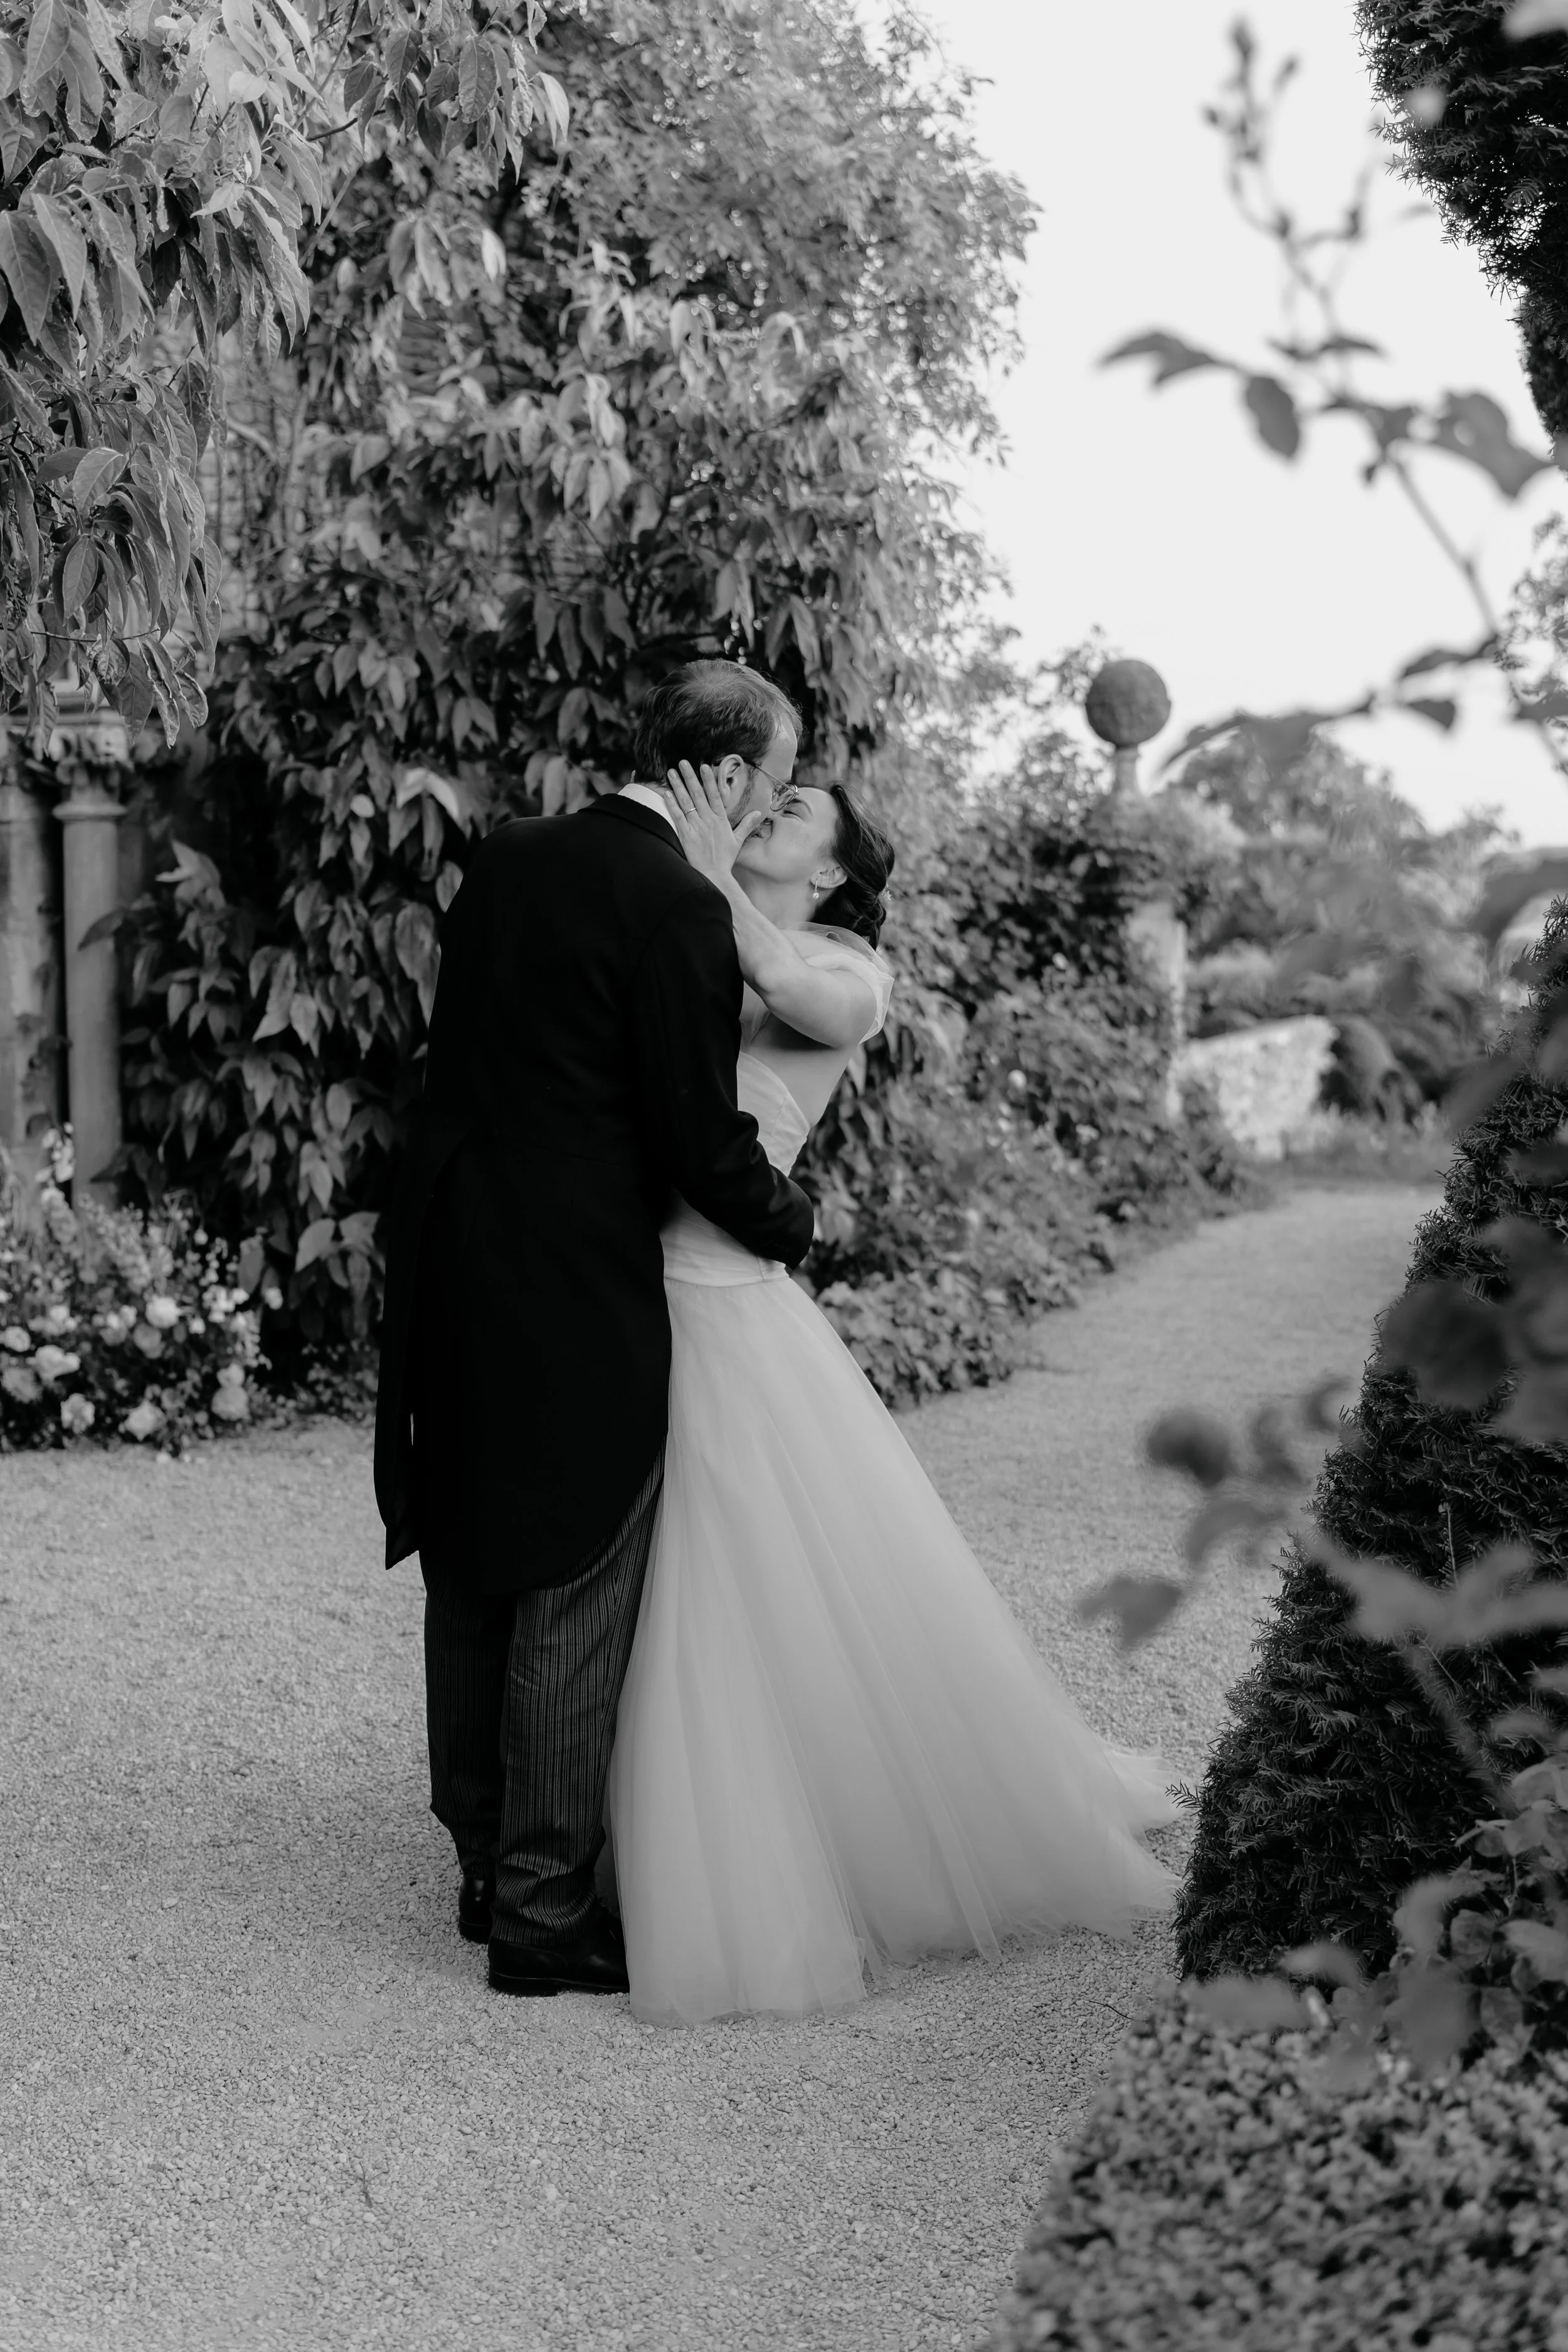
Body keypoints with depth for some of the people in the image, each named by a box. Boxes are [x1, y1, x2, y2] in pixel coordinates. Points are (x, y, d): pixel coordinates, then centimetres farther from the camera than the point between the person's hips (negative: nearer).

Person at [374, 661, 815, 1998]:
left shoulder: (505, 861, 8)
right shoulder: (678, 908, -16)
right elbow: (703, 1142, -15)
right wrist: (793, 1222, 5)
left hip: (451, 1272, 8)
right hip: (578, 1298, -8)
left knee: (473, 1586, 17)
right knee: (575, 1606, 4)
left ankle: (489, 1868, 31)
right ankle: (543, 1913, 12)